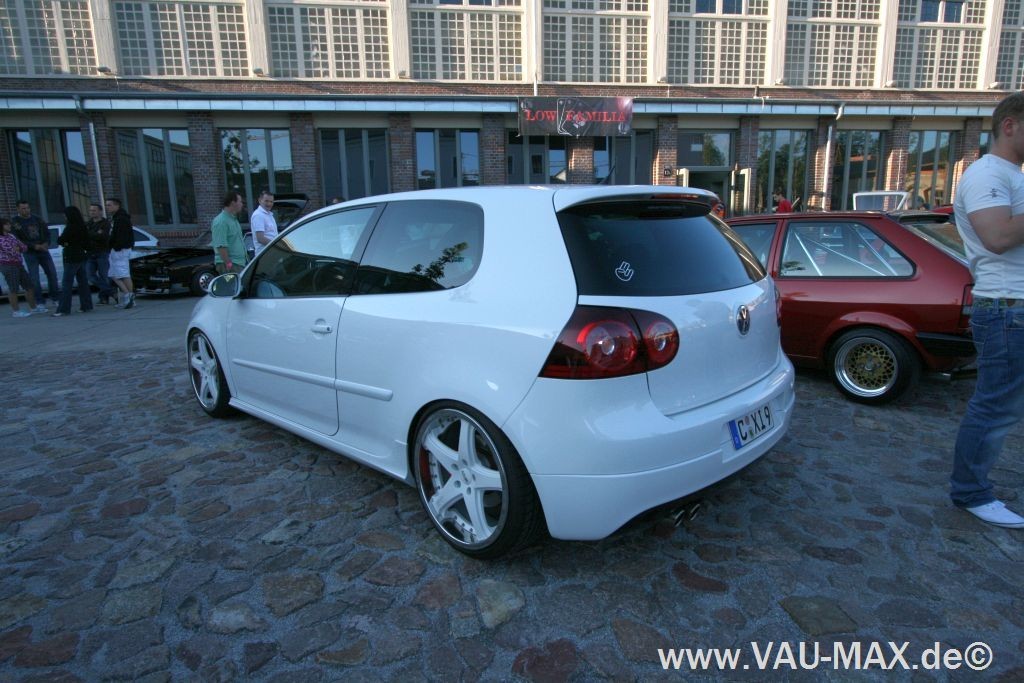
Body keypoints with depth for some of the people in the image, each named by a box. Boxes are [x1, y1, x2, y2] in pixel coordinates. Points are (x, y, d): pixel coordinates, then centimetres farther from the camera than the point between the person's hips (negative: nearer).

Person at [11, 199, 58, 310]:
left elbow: (46, 231, 11)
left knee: (52, 273, 4)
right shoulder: (15, 222, -4)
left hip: (43, 250, 4)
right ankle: (40, 303, -2)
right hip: (29, 253, -4)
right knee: (34, 278, -4)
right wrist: (34, 246, -18)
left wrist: (46, 243, -8)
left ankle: (55, 298, 16)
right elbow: (17, 239, -8)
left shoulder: (37, 218, 9)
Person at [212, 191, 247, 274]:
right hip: (230, 265, -10)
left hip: (239, 263, 10)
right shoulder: (221, 221, -15)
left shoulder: (233, 219, 18)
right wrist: (228, 264, -25)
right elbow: (221, 246, -22)